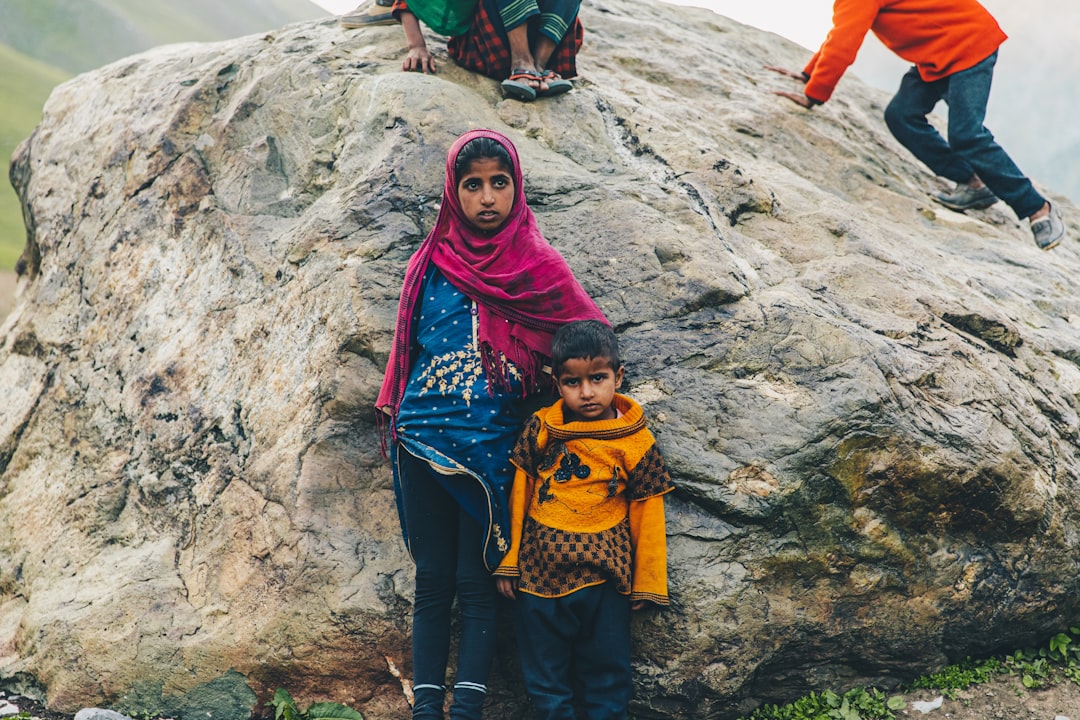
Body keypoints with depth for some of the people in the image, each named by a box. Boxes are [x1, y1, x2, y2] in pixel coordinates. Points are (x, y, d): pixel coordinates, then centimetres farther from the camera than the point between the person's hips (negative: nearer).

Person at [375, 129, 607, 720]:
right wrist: (396, 415, 14)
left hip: (490, 449, -2)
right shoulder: (432, 261, 7)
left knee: (476, 583, 0)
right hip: (423, 443, 2)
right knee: (432, 581, 5)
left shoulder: (537, 266, -1)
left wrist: (551, 386, -2)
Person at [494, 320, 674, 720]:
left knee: (606, 674, 9)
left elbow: (647, 514, -1)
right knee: (544, 677, 12)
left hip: (603, 581, -2)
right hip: (538, 574, 2)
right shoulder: (540, 430, -1)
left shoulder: (635, 443, -6)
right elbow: (519, 495, 5)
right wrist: (509, 560, 6)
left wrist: (647, 582, 2)